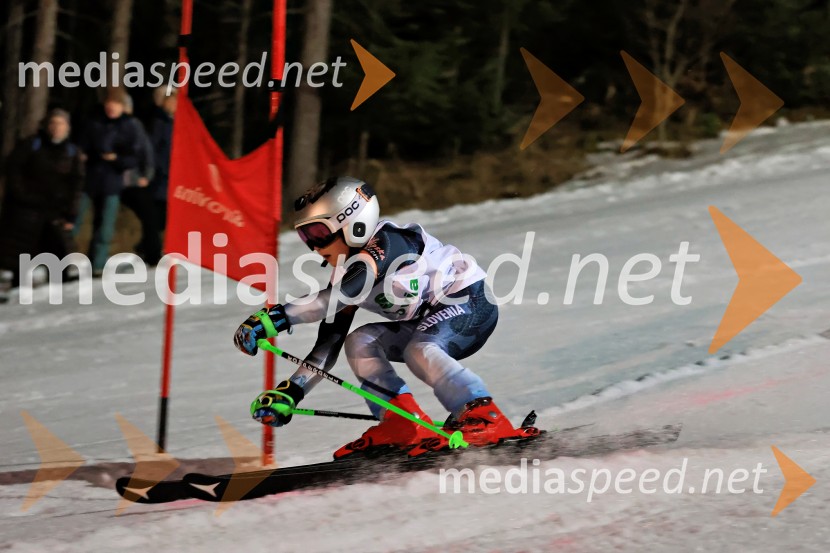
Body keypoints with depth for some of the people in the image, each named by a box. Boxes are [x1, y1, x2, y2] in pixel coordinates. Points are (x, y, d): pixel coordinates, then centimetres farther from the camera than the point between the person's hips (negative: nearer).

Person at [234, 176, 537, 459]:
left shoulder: (387, 243, -23)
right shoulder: (347, 275, 3)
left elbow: (336, 297, -38)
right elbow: (327, 346, 3)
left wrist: (276, 318, -44)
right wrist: (290, 393, -8)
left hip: (472, 301, -9)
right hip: (432, 321, 9)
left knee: (417, 349, -33)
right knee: (359, 342, -5)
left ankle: (486, 418, -40)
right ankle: (402, 423, -13)